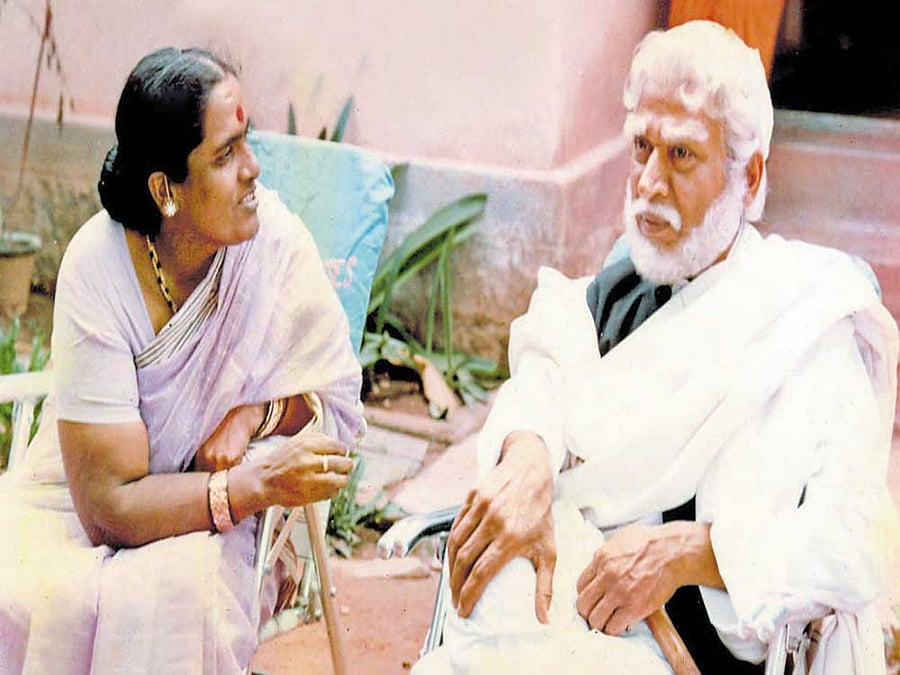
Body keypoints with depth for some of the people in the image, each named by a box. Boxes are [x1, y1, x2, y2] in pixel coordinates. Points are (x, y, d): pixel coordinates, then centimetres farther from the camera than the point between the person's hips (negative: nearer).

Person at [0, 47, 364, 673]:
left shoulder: (274, 238, -15)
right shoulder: (97, 269, -22)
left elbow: (340, 403, -2)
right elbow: (108, 507, -23)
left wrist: (255, 412, -21)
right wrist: (261, 482, -31)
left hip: (218, 520, 1)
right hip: (82, 501, -1)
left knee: (173, 595, -31)